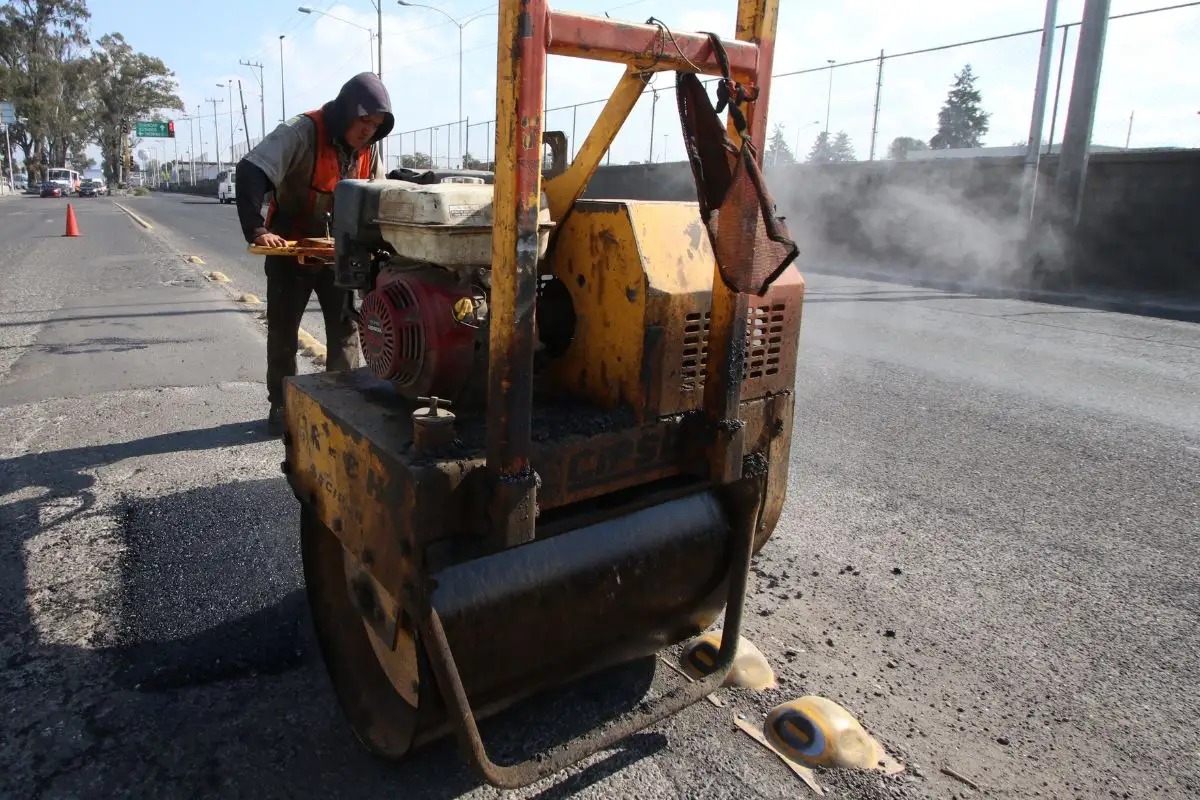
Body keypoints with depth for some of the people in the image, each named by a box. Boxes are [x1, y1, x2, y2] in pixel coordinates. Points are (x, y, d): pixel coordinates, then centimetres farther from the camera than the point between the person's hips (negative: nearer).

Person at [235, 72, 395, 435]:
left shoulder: (368, 147, -4)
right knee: (283, 331, 6)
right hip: (290, 250, -4)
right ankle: (281, 405, 21)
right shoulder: (301, 132, -23)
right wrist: (256, 230, -40)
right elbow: (249, 172, -31)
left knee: (345, 328, 5)